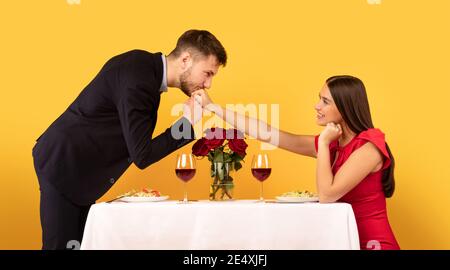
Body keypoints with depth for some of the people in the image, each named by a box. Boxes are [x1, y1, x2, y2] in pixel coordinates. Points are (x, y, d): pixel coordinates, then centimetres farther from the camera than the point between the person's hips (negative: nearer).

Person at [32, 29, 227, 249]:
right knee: (61, 244, -5)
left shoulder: (144, 64, 4)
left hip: (76, 167, 10)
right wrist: (187, 122, -23)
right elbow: (142, 156, -24)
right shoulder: (138, 80, -26)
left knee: (81, 243, 11)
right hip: (63, 165, -10)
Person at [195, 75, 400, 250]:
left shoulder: (369, 147, -16)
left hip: (373, 242, -6)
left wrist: (323, 144, -15)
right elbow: (266, 134, 4)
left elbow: (326, 195, -22)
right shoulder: (331, 143, 5)